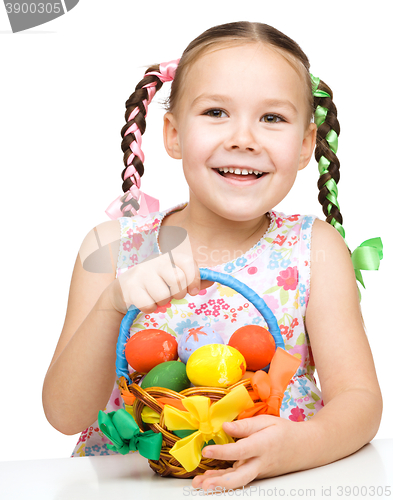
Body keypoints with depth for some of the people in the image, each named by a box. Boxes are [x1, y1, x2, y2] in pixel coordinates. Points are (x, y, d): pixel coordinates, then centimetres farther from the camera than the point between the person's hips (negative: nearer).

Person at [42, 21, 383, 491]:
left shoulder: (315, 248, -3)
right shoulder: (113, 246, -3)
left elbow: (360, 399, -7)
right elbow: (65, 414, -7)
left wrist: (300, 444, -28)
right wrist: (110, 305, -24)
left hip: (277, 484, 1)